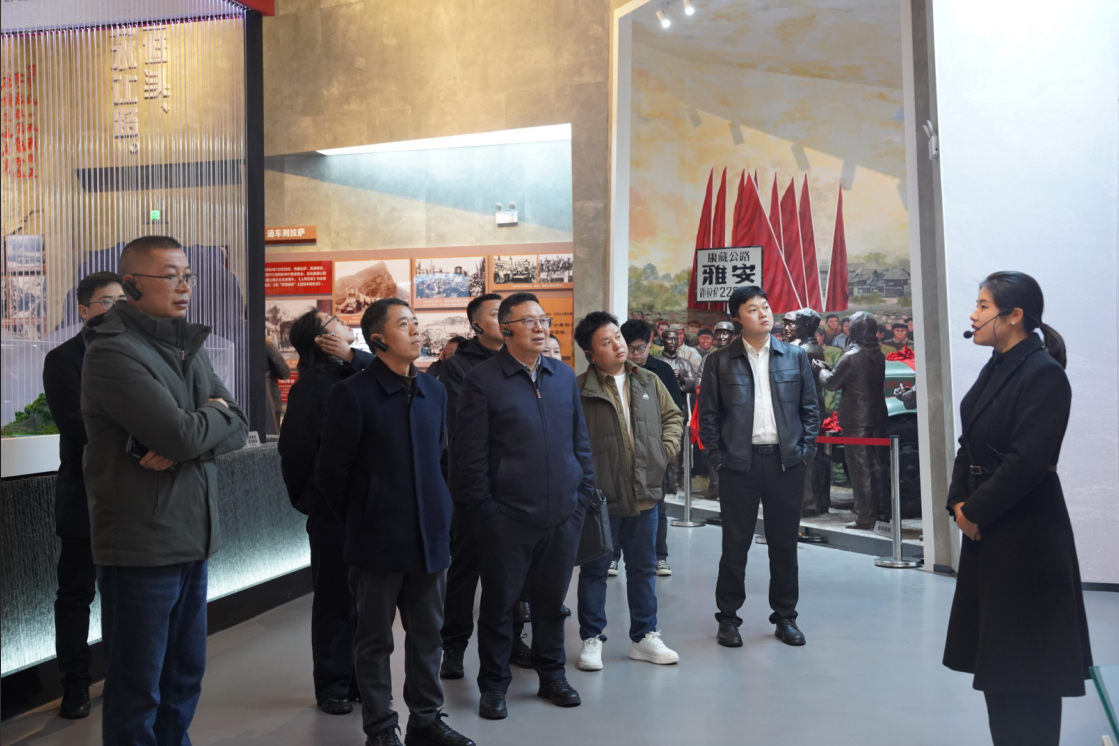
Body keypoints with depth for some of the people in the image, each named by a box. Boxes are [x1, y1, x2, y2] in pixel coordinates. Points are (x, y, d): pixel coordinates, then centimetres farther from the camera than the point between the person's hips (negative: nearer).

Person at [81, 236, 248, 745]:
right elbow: (181, 433, -24)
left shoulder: (187, 350, 12)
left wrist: (185, 442, -16)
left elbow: (236, 430, 3)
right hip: (140, 545, -7)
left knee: (185, 674, 17)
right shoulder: (112, 352, -13)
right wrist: (214, 415, -4)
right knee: (138, 688, 6)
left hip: (191, 540, 7)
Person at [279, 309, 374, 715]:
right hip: (333, 507, -5)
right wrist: (304, 499, 0)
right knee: (336, 599, 8)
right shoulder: (314, 382, -8)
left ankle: (360, 678, 27)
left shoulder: (361, 373, 9)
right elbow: (295, 447, -8)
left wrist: (352, 356, -12)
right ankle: (332, 687, 22)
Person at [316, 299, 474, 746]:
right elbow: (332, 472, -7)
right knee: (375, 639, 9)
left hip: (430, 535, 5)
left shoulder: (434, 391, 7)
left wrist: (436, 514, 14)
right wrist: (361, 522, 2)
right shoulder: (352, 394, -11)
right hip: (378, 540, -5)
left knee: (427, 634, 14)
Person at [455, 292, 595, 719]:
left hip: (563, 514, 4)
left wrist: (584, 493, 7)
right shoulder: (482, 380, -6)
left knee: (552, 600, 16)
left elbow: (580, 440, 12)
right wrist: (485, 508, -9)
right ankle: (493, 684, 25)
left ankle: (551, 674, 34)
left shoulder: (564, 376, 9)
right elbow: (471, 453, -7)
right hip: (508, 518, -4)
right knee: (499, 603, 8)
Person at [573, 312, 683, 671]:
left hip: (644, 494, 5)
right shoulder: (579, 389, -11)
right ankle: (591, 639, 23)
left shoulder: (648, 381, 7)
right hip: (601, 496, -5)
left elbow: (674, 416, 18)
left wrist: (666, 448, 4)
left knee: (643, 568, 16)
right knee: (595, 569, 9)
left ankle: (644, 636, 31)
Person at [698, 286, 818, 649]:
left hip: (786, 462, 2)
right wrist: (717, 456, -4)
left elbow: (810, 408, 9)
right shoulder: (720, 361, 1)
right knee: (735, 543, 5)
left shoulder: (795, 356, 7)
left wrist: (805, 450, 1)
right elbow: (708, 414, 2)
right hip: (739, 464, -2)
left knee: (784, 543, 10)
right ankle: (728, 617, 18)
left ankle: (785, 616, 24)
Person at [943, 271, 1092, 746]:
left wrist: (975, 510, -14)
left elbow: (1027, 461, -22)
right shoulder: (997, 368, 9)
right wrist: (958, 502, 0)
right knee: (992, 649, 17)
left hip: (1026, 536, -8)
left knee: (1025, 659, 5)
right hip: (985, 529, 9)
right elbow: (971, 444, 11)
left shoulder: (1043, 373, -17)